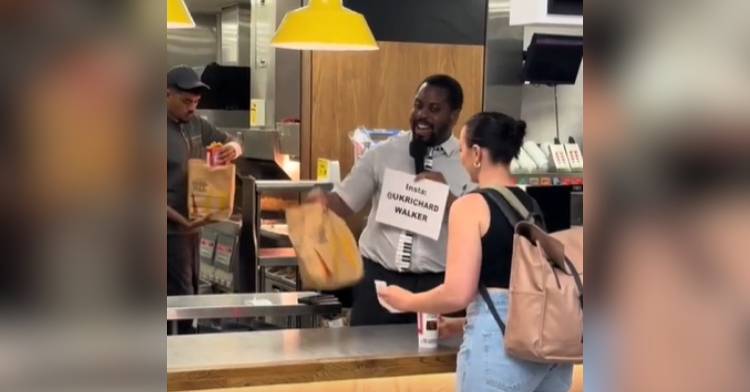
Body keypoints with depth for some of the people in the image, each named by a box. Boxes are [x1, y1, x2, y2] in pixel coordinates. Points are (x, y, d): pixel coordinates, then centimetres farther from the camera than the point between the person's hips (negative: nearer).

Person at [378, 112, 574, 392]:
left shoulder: (471, 206, -8)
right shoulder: (532, 205, 14)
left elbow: (458, 294, -14)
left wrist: (407, 301, 4)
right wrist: (465, 324, 27)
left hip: (501, 342, -7)